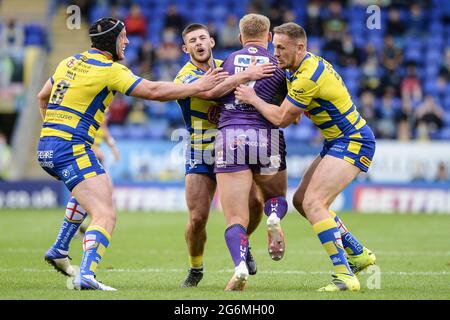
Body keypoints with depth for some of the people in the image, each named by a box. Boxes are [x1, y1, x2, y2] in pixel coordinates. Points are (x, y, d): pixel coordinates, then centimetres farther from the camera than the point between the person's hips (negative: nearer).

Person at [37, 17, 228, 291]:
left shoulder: (69, 62, 15)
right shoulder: (111, 70, -9)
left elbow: (43, 97, 26)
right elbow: (153, 91, -12)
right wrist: (199, 86, -6)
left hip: (46, 146, 9)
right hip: (71, 148, -9)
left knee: (101, 186, 34)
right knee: (106, 216, -13)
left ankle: (59, 250, 30)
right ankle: (86, 275, -33)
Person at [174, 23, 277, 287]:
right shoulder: (185, 76, -11)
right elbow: (210, 92, -32)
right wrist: (246, 75, -35)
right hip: (200, 155, -4)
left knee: (255, 203, -11)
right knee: (197, 217, -10)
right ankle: (195, 269, 15)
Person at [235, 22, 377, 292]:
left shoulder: (308, 77, -23)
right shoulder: (308, 64, 9)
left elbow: (282, 119, -16)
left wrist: (253, 99, -7)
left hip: (353, 143, -10)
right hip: (339, 142, 10)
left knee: (313, 202, -21)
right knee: (301, 200, 12)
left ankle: (345, 276, -24)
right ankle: (359, 255, 20)